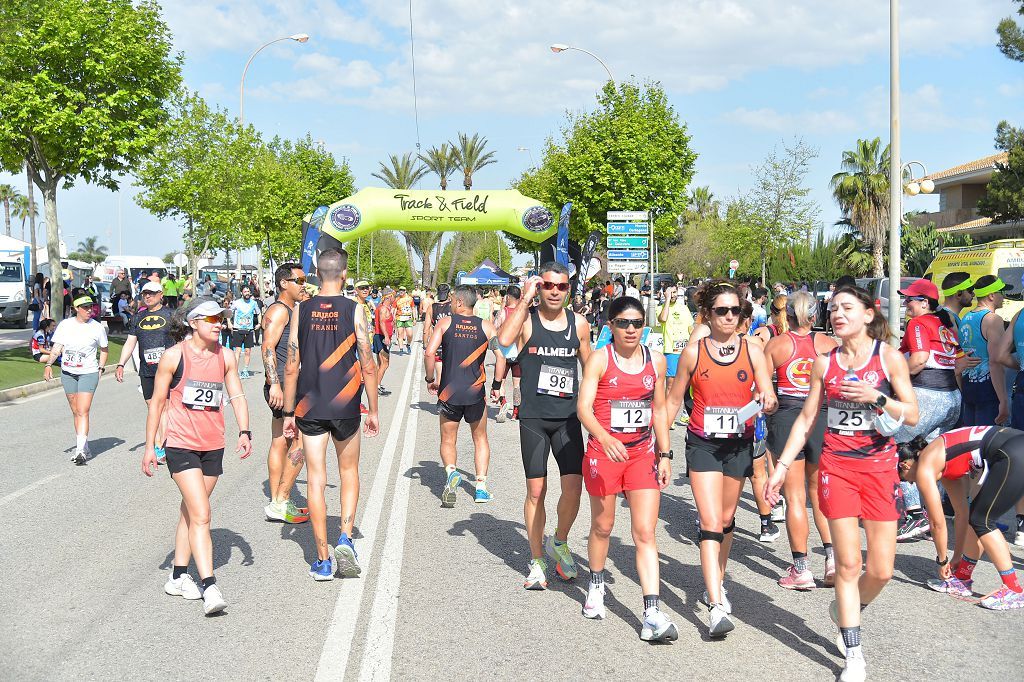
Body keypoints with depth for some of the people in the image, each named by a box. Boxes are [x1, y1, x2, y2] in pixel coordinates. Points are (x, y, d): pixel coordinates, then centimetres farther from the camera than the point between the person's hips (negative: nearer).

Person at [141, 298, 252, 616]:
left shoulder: (225, 356, 6)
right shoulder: (174, 356, -8)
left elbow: (237, 396, 9)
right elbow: (157, 401, -2)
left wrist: (244, 432, -7)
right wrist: (150, 446, -1)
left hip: (213, 446, 5)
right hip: (181, 445, -5)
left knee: (190, 513, 16)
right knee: (201, 516, -14)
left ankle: (178, 577, 28)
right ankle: (209, 588, -17)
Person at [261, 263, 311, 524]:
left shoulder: (294, 310, 19)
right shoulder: (278, 310, -12)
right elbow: (268, 347, -22)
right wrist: (274, 384, -30)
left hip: (290, 386, 10)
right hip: (282, 386, -10)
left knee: (281, 443, 11)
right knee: (302, 439, -11)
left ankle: (277, 504, 16)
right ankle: (280, 503, -8)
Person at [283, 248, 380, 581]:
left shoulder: (301, 310, -1)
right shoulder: (354, 310, -5)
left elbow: (291, 367, -1)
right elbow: (367, 366, -5)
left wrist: (289, 412, 7)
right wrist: (373, 411, 4)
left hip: (309, 407, 1)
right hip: (345, 407, -1)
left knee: (316, 480, 6)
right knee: (349, 470, 20)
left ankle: (323, 560, 9)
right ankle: (345, 538, 3)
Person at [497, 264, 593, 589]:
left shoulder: (579, 323, 5)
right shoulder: (526, 319, -5)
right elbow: (504, 340, -28)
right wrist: (524, 299, -22)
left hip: (568, 417, 2)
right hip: (534, 418, -2)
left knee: (574, 486, -6)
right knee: (536, 491, 2)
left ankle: (559, 543, 21)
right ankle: (537, 562, 17)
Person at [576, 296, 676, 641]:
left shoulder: (655, 360, 4)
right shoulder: (599, 359, -8)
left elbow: (659, 409, 13)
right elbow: (583, 407, -18)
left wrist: (665, 454, 9)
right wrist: (604, 438, -35)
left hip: (643, 454, 2)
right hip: (604, 452, -2)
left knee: (645, 533, -7)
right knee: (602, 527, 14)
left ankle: (653, 615, -11)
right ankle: (596, 587, 40)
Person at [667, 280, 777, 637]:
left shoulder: (752, 350, 0)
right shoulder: (693, 351, -2)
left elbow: (768, 397, -4)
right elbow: (674, 400, 6)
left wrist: (768, 403, -28)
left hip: (739, 443, 2)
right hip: (703, 443, -2)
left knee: (726, 518, 16)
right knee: (711, 523, -11)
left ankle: (717, 582, 38)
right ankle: (717, 607, -16)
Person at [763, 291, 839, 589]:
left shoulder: (776, 344, -2)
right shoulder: (829, 345, 2)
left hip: (786, 418, -2)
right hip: (822, 419, 2)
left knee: (795, 496, 4)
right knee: (819, 492, 17)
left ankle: (801, 568, 5)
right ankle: (832, 556, 5)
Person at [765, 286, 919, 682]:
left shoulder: (889, 356, -2)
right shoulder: (825, 362, 4)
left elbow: (912, 415, -4)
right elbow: (806, 419, 10)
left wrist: (875, 398, -20)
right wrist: (782, 466, 4)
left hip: (879, 467, -1)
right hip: (836, 467, 1)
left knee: (881, 571, 0)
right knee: (848, 564, -1)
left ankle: (845, 611, 31)